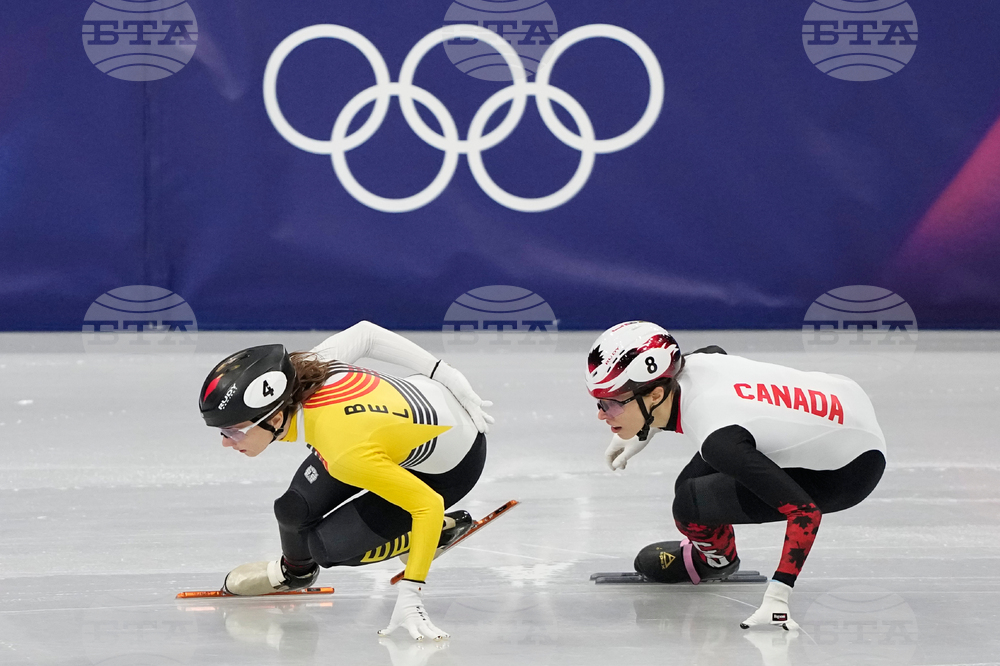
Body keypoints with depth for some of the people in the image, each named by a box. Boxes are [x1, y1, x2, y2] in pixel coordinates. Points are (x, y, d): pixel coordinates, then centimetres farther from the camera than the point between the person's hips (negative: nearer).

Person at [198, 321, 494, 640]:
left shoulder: (345, 452, -42)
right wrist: (445, 377, 1)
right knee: (294, 510, -5)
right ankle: (295, 570, 29)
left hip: (450, 467, -6)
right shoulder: (298, 371, -25)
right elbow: (364, 333, -9)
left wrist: (409, 598, -33)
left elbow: (429, 505, -33)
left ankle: (441, 531, 13)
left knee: (330, 547, -11)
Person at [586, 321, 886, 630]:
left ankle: (717, 558, 19)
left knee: (691, 504, -14)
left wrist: (776, 597, -39)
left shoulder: (719, 441, -35)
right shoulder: (689, 366, -12)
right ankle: (705, 553, 34)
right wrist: (645, 430, 19)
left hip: (851, 469, -8)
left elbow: (805, 512, -35)